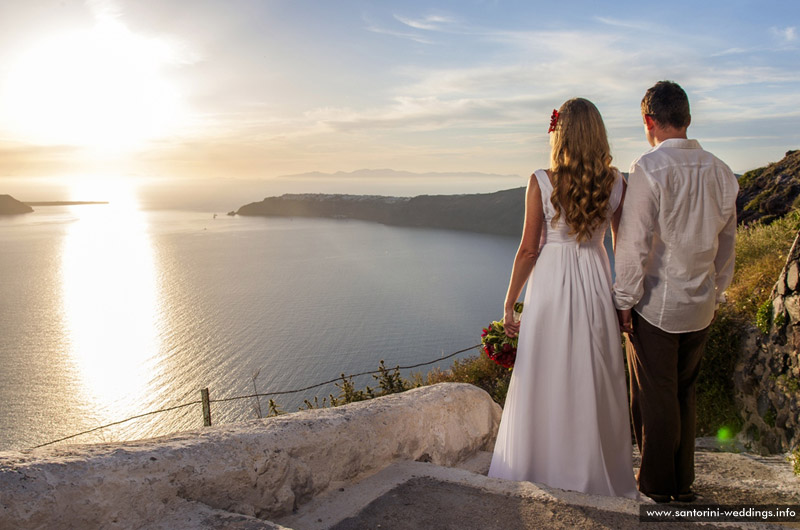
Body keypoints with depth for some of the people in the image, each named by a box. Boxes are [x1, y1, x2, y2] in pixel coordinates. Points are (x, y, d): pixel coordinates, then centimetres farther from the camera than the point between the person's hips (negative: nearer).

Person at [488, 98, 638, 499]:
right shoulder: (615, 183, -1)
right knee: (593, 383, 14)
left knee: (544, 381, 10)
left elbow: (528, 249, -9)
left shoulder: (542, 181, -10)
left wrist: (509, 304, 0)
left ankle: (539, 469, 23)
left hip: (550, 284, -3)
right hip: (595, 284, 3)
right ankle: (593, 472, 28)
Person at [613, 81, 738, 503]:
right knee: (684, 393, 19)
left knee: (655, 397, 7)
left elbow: (633, 242, -17)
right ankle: (683, 482, 30)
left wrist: (624, 300, -9)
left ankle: (657, 484, 21)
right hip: (701, 307, 6)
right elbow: (726, 242, 11)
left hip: (655, 305, -6)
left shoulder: (649, 168, -16)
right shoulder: (720, 171, 3)